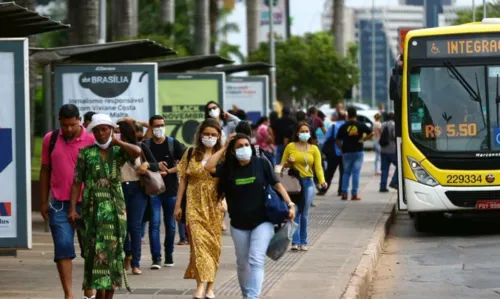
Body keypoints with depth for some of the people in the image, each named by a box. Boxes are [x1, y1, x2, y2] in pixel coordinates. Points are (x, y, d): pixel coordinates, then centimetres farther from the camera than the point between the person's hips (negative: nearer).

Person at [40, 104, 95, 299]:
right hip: (59, 203, 1)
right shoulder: (50, 139, 4)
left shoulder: (91, 140, -4)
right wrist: (44, 202, 8)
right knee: (63, 248, -5)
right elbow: (45, 171, 11)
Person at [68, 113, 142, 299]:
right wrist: (72, 209, -8)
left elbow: (137, 152, -17)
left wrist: (117, 142, -5)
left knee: (113, 249, 3)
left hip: (115, 208, 1)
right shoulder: (86, 153, 4)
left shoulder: (118, 151, 6)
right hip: (93, 208, -1)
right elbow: (77, 183, 1)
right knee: (96, 250, -6)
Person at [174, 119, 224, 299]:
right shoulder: (191, 154, 6)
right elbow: (183, 180, 9)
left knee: (213, 243, 4)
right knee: (198, 241, -12)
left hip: (214, 205, 0)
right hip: (195, 204, 0)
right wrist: (178, 205, 6)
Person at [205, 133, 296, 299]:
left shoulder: (262, 164, -4)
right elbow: (209, 167, -13)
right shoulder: (228, 168, 2)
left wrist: (289, 204, -10)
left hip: (262, 222, -3)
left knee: (256, 260, -15)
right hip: (239, 225, 3)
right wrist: (224, 148, -6)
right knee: (242, 263, 13)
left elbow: (276, 185, -1)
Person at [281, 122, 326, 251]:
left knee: (304, 214, 2)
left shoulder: (314, 149, 8)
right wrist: (288, 162, -12)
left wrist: (322, 180, -18)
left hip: (308, 182, 1)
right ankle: (295, 242, -12)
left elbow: (318, 166, -2)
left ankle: (303, 242, 8)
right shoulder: (290, 147, 4)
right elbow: (282, 164, 11)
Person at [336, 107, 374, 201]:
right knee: (356, 173, 1)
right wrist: (363, 139, 2)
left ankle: (344, 193, 4)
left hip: (346, 152, 1)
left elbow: (338, 141, -1)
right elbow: (371, 134, -5)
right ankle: (354, 194, -2)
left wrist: (342, 149, 9)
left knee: (346, 172, 12)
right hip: (358, 151, -1)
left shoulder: (343, 127, 0)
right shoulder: (361, 125, -1)